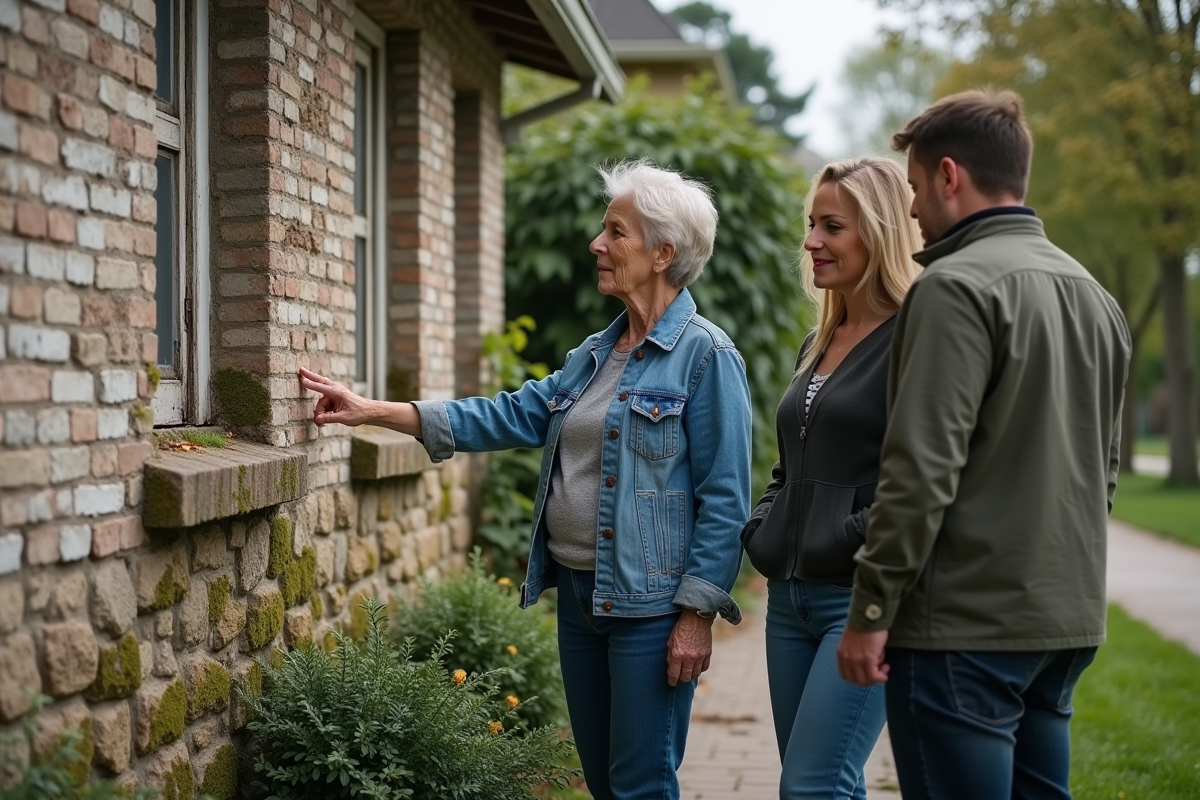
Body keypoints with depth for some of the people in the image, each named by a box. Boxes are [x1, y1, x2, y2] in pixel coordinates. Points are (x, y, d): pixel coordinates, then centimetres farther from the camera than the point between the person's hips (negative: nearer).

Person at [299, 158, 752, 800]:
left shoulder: (706, 355, -11)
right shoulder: (595, 353, 12)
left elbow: (723, 498, -14)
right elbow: (514, 415, 9)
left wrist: (697, 614, -17)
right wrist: (374, 412, 5)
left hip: (649, 604, -8)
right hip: (577, 594, 8)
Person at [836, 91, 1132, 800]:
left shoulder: (957, 287, -13)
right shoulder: (1094, 295, 14)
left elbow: (923, 469, -18)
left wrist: (872, 611, -14)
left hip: (967, 626, -8)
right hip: (1068, 621, 9)